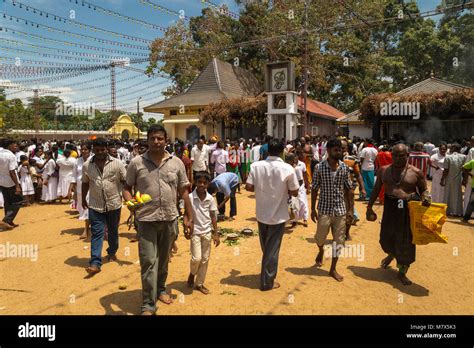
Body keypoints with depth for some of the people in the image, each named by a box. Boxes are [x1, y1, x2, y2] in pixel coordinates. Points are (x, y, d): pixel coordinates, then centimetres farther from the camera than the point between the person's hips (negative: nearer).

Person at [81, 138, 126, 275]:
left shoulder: (117, 164, -6)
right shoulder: (87, 166, 0)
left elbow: (125, 182, -3)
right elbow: (85, 184, 12)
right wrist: (83, 199, 19)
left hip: (114, 204, 0)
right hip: (95, 206, 0)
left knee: (113, 231, 16)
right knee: (97, 233, -3)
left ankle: (112, 252, 39)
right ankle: (95, 263, -2)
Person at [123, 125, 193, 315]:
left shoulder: (177, 163, 2)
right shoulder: (136, 162, -2)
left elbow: (183, 191, 6)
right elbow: (127, 188, 5)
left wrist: (189, 217, 5)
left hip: (170, 219, 3)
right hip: (146, 219, -2)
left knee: (164, 259, 18)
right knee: (148, 261, 0)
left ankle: (161, 289, 41)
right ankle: (148, 305, 12)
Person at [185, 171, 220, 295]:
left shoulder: (210, 199, -4)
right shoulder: (190, 198, -11)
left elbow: (213, 217, 2)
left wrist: (216, 234, 1)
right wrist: (186, 230, -14)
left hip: (207, 232, 3)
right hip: (195, 232, -3)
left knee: (205, 259, 9)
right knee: (196, 258, -9)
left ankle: (199, 283, 24)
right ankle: (192, 273, 25)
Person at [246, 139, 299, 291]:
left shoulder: (256, 166, -9)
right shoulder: (287, 169, -15)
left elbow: (248, 187, -9)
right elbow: (295, 192, -9)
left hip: (261, 213, 4)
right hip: (278, 215, -3)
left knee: (266, 247, 23)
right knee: (272, 249, 9)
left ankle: (267, 276, 43)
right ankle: (267, 282, 20)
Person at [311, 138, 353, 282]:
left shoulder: (345, 168, -1)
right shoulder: (319, 167, -8)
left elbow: (348, 189, 5)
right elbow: (314, 189, -3)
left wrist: (350, 209, 4)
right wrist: (313, 209, -3)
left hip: (340, 210, 2)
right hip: (324, 209, -2)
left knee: (339, 240, 7)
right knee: (320, 237, 8)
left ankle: (333, 269, 23)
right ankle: (321, 251, 45)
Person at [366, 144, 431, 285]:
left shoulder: (416, 172, -4)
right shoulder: (383, 170, 3)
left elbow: (424, 189, 5)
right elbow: (376, 189, 10)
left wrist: (426, 198, -17)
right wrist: (369, 206, 10)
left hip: (408, 209, -2)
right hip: (390, 208, 2)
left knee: (406, 241, 6)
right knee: (386, 237, 11)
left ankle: (402, 272, 26)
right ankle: (391, 254, 49)